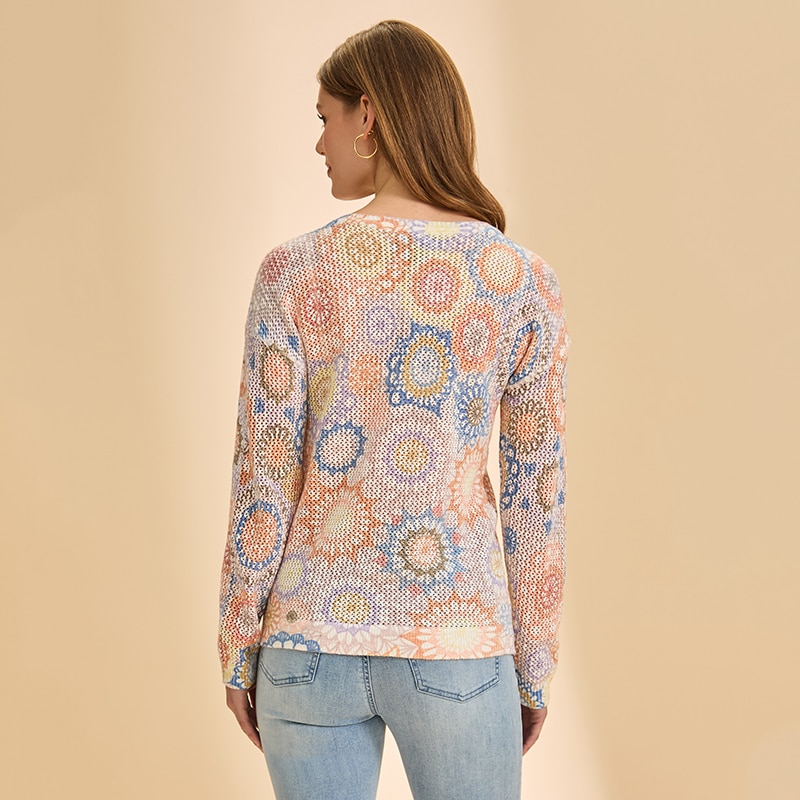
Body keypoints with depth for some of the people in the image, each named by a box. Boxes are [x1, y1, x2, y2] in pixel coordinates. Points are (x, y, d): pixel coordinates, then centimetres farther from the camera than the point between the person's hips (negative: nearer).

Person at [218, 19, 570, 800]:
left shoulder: (293, 270, -8)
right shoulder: (523, 279, -6)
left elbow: (263, 482, -6)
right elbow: (536, 493, -3)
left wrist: (236, 650, 6)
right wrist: (535, 667, 8)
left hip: (314, 636, 1)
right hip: (453, 644, 0)